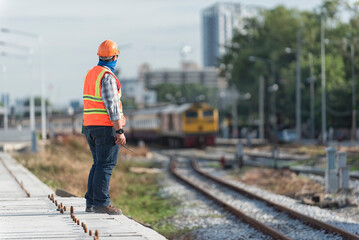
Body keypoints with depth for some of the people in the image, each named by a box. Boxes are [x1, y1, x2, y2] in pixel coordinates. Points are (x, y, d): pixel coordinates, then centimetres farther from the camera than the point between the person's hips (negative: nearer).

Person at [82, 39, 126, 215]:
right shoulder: (108, 77, -14)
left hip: (90, 126, 9)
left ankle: (91, 202, 13)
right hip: (106, 127, -9)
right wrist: (120, 131, -19)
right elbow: (112, 106, -19)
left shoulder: (90, 74, 15)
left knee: (99, 164, 14)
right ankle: (101, 203, -8)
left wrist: (119, 117, 33)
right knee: (105, 165, -7)